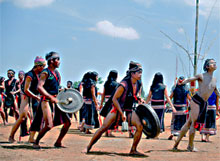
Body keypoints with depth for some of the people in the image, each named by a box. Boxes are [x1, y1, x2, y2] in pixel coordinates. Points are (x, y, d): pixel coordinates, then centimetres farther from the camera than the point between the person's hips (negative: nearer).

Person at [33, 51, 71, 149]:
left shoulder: (57, 73, 16)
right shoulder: (45, 72, -10)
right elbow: (39, 87, -21)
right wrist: (51, 97, -27)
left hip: (56, 101, 9)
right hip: (47, 101, -9)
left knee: (67, 122, 5)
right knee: (49, 125, -18)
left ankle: (58, 142, 17)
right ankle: (36, 143, 2)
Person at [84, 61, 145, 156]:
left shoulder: (138, 84, 0)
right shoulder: (124, 84, -23)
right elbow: (114, 99, -21)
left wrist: (139, 99, 3)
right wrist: (121, 113, -22)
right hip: (117, 108, -6)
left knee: (140, 126, -12)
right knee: (104, 128, -10)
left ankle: (133, 150, 0)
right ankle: (88, 147, 3)